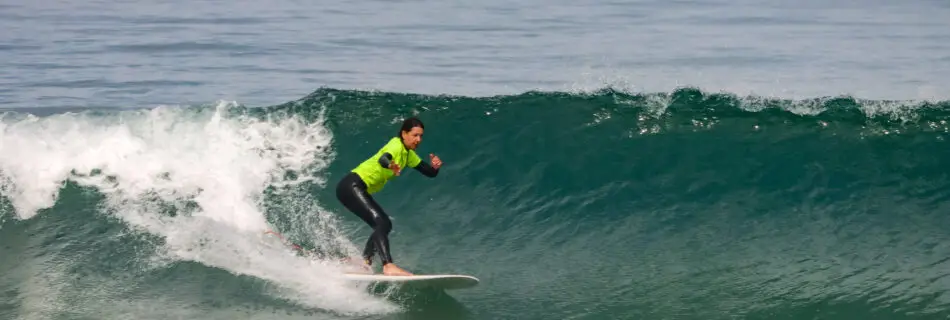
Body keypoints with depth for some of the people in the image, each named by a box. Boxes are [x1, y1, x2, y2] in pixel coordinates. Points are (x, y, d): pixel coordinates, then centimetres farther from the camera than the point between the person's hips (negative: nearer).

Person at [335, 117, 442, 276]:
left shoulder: (408, 154, 12)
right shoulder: (396, 145, -15)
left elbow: (430, 173, 14)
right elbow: (382, 158, -36)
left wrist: (435, 167, -11)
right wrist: (390, 165, -60)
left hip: (360, 191, 10)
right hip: (352, 186, -10)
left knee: (384, 226, 13)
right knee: (382, 223, -23)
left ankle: (363, 263, 14)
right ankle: (388, 266, -36)